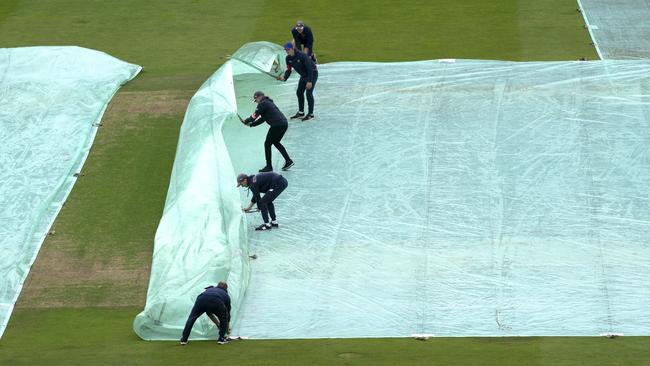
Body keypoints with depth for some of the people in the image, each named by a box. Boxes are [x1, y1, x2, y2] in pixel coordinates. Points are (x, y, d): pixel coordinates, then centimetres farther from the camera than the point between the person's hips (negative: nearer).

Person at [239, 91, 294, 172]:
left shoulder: (262, 104, -6)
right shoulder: (268, 102, 24)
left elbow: (255, 116, -7)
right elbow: (263, 119, 25)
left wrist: (246, 121, 10)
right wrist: (251, 124, 21)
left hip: (277, 125, -9)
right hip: (284, 124, 9)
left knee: (267, 144, 4)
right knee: (276, 142, 26)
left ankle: (269, 166, 7)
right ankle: (288, 161, 23)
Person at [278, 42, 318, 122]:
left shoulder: (302, 56, -30)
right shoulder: (288, 58, -6)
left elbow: (310, 68, -28)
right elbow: (288, 70, -1)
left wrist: (309, 81, -29)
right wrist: (284, 77, -23)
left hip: (313, 73, -8)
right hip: (303, 75, 8)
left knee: (309, 93, -13)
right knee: (299, 92, 8)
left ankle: (311, 114, -3)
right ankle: (301, 113, 20)